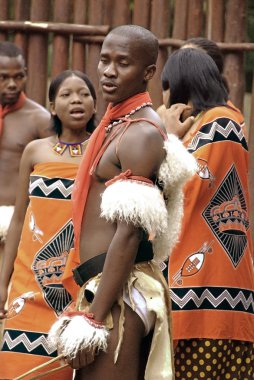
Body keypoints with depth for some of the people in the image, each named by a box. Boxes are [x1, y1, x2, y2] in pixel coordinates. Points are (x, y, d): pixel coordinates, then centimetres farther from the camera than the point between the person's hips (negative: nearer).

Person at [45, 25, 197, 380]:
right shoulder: (116, 124, 18)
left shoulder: (142, 133, -12)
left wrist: (92, 321, -22)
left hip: (119, 288, -10)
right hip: (102, 284, 10)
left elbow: (129, 233, -19)